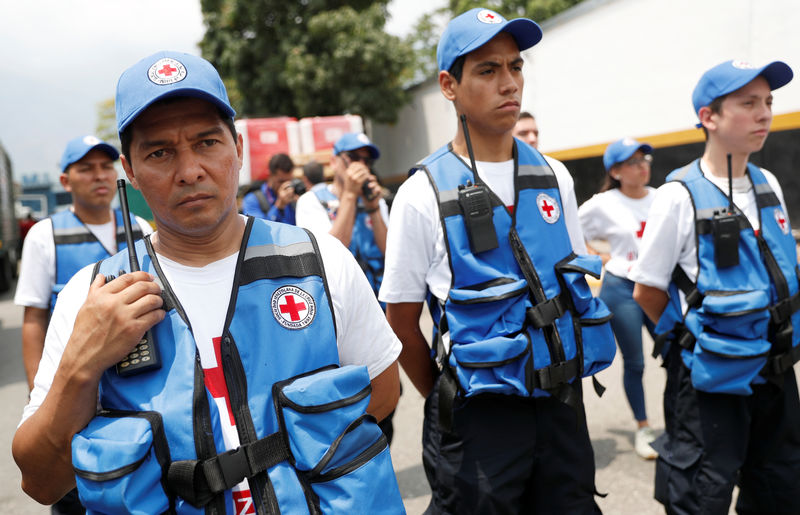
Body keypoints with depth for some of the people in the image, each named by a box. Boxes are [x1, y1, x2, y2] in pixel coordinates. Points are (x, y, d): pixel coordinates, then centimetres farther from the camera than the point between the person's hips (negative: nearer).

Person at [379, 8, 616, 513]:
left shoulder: (551, 177, 3)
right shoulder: (425, 194, -11)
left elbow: (577, 281, 13)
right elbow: (402, 320, -6)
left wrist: (568, 380, 12)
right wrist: (447, 402, 2)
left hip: (562, 402, 5)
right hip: (479, 416, -4)